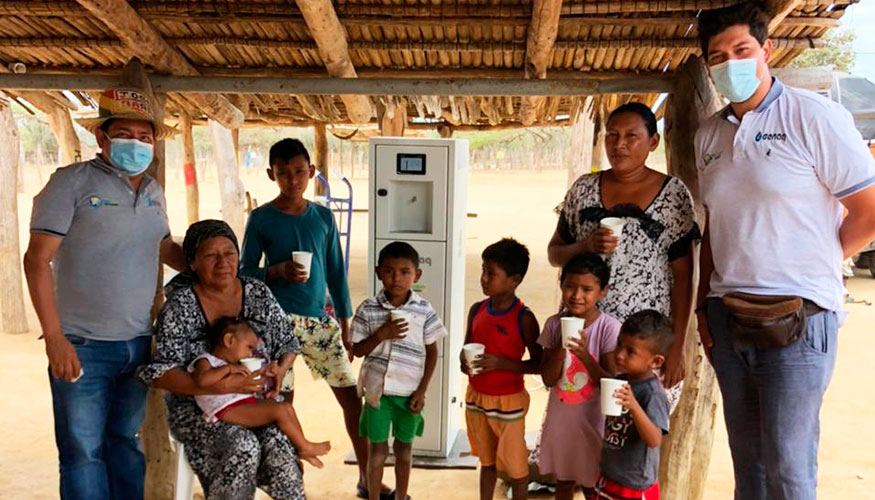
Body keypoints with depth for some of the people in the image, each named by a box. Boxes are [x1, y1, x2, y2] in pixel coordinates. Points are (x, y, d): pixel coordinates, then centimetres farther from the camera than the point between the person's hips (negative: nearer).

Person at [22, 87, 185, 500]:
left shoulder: (153, 191, 11)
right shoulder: (72, 182, -7)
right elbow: (37, 259, -11)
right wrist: (54, 337, -19)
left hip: (140, 343, 5)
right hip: (83, 346, -5)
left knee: (127, 442, 15)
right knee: (83, 450, 1)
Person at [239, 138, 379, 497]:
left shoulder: (323, 217, 8)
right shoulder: (261, 218, -1)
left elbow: (336, 272, 11)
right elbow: (245, 271, 1)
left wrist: (345, 324, 10)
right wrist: (277, 271, -18)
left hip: (320, 319, 3)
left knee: (351, 394, 3)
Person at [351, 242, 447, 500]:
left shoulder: (424, 310, -7)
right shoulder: (368, 309, -8)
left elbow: (432, 352, -1)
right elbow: (358, 350, -4)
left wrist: (422, 390, -4)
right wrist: (381, 334, -21)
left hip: (409, 391, 1)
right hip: (378, 389, -1)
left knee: (404, 445, 16)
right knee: (377, 447, 11)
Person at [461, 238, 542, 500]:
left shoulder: (523, 318, -16)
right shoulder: (477, 310, 0)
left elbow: (538, 363, -14)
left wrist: (501, 363, -25)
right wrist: (464, 362, -9)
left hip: (507, 401, -5)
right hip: (477, 398, 6)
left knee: (515, 464, 8)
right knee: (487, 461, 21)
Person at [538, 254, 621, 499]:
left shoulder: (609, 328, -17)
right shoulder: (554, 324, -6)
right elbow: (548, 379, -7)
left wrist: (584, 355, -29)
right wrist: (561, 348, -23)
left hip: (593, 419, -3)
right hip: (560, 417, 4)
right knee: (563, 480, 20)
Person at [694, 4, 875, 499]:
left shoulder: (814, 116, -7)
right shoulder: (709, 134, 11)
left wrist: (810, 271, -1)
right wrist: (704, 303, 11)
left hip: (798, 318, -5)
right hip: (728, 318, 6)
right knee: (747, 458, 15)